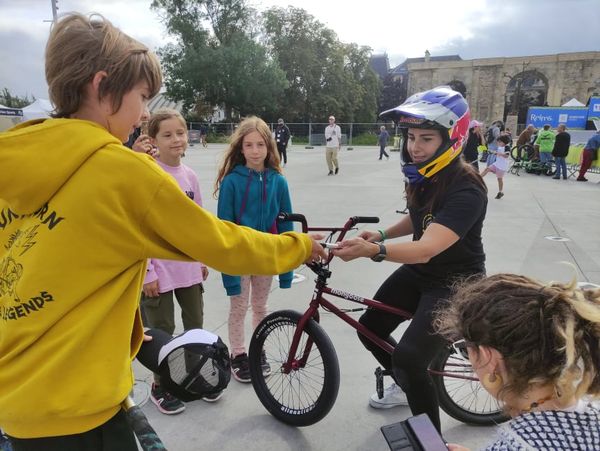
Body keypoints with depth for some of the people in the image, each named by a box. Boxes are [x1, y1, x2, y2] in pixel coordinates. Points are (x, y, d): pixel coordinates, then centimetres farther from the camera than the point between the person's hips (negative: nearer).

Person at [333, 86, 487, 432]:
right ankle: (407, 385, 39)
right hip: (419, 272, 8)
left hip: (455, 283, -8)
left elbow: (426, 249, -41)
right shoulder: (422, 174, -5)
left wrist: (373, 251, -56)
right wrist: (381, 234, -1)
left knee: (409, 357, -19)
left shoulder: (466, 190, -29)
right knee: (370, 328, 11)